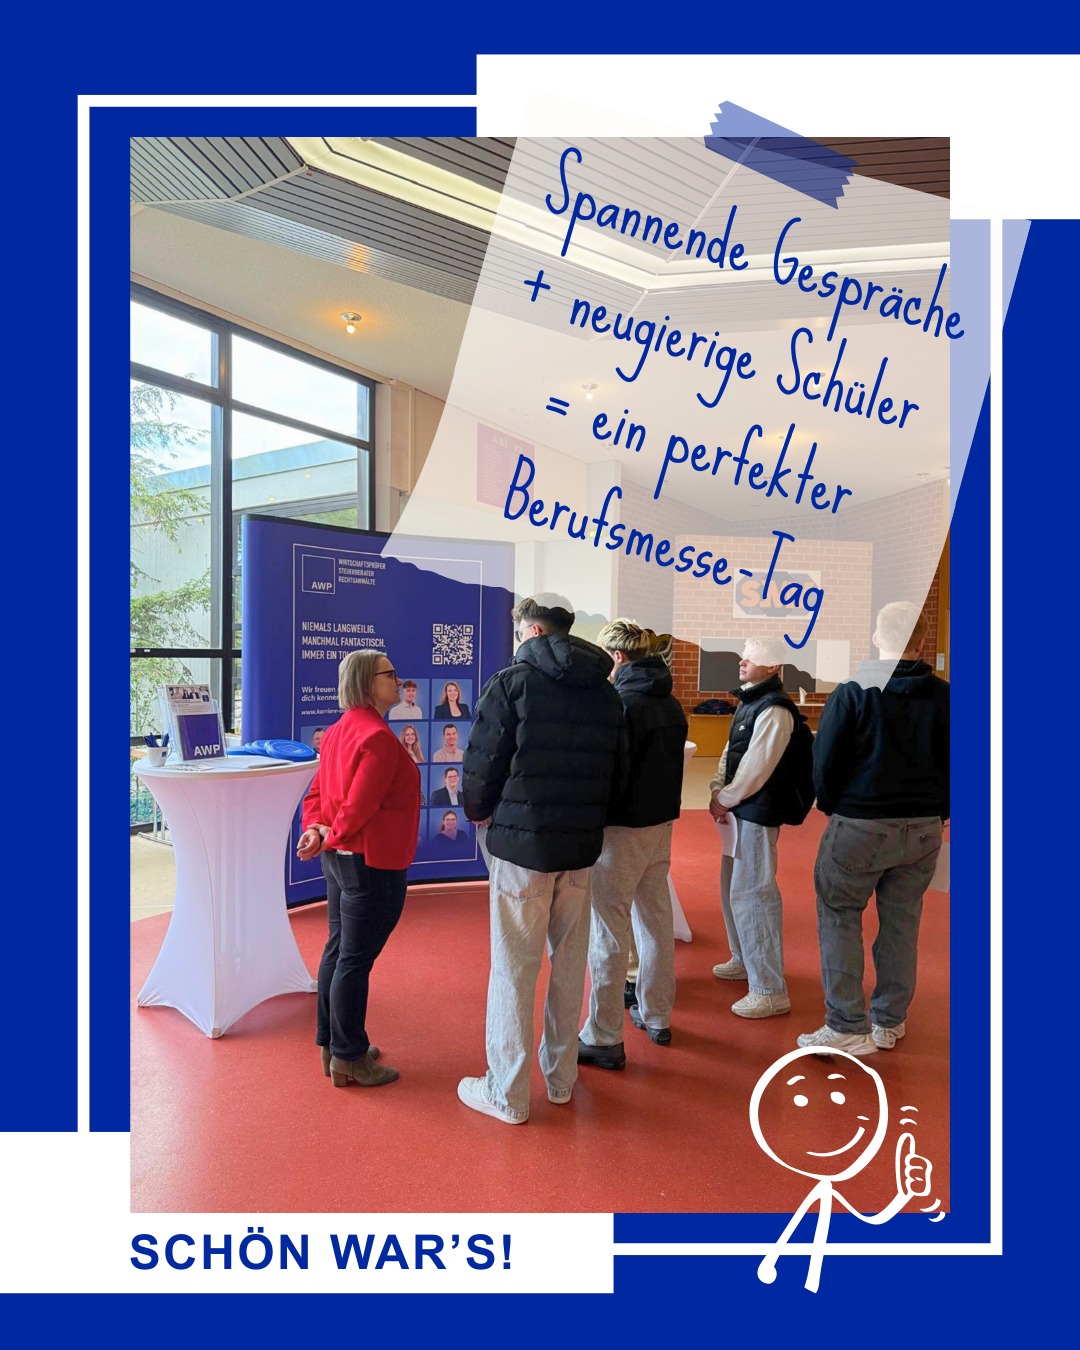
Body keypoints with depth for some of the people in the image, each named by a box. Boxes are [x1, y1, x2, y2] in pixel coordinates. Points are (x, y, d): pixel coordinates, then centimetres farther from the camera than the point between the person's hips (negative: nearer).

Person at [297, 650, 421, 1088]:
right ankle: (349, 1059, 14)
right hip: (372, 863, -10)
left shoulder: (339, 731, 11)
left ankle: (332, 1044, 31)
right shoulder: (378, 737, -20)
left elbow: (317, 793, 10)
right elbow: (360, 806, -22)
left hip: (340, 858, 10)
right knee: (355, 960, 1)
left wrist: (316, 830, -4)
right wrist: (329, 838, -8)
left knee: (338, 950, 18)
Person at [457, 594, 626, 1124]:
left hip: (520, 844, -5)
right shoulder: (605, 693, 7)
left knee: (514, 969, 5)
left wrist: (479, 812, 8)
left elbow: (482, 766, -11)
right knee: (569, 962, 17)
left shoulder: (512, 682, -10)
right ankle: (561, 1077, 31)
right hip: (581, 847, 5)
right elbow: (617, 771, 11)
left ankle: (507, 1093, 16)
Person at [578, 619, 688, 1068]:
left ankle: (604, 1038, 8)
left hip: (622, 828, -8)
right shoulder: (672, 704, 7)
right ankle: (656, 1016, 32)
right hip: (662, 823, 8)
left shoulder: (622, 702, -18)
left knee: (607, 931, 0)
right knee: (656, 921, 17)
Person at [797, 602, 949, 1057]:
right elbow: (950, 763, 4)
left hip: (859, 826, -4)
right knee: (901, 922, 15)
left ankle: (848, 1027, 9)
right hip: (923, 829, 4)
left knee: (839, 918, 7)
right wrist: (936, 813, 15)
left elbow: (824, 763, -9)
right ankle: (891, 1021, 27)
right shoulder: (942, 696, -2)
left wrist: (832, 808, 8)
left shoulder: (851, 694, -13)